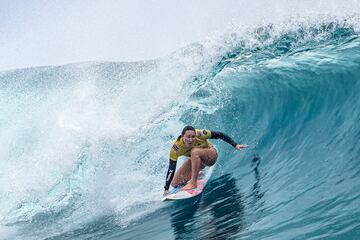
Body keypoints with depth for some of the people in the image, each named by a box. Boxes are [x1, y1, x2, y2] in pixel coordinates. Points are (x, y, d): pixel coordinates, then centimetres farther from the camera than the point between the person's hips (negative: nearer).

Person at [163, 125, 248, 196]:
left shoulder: (199, 134, -33)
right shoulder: (176, 147, -28)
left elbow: (220, 135, -23)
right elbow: (171, 169, -25)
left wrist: (235, 145, -28)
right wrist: (166, 189, -28)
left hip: (211, 155, -3)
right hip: (195, 159, 4)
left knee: (194, 152, -38)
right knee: (175, 184, -4)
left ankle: (193, 183, -29)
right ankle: (197, 175, 20)